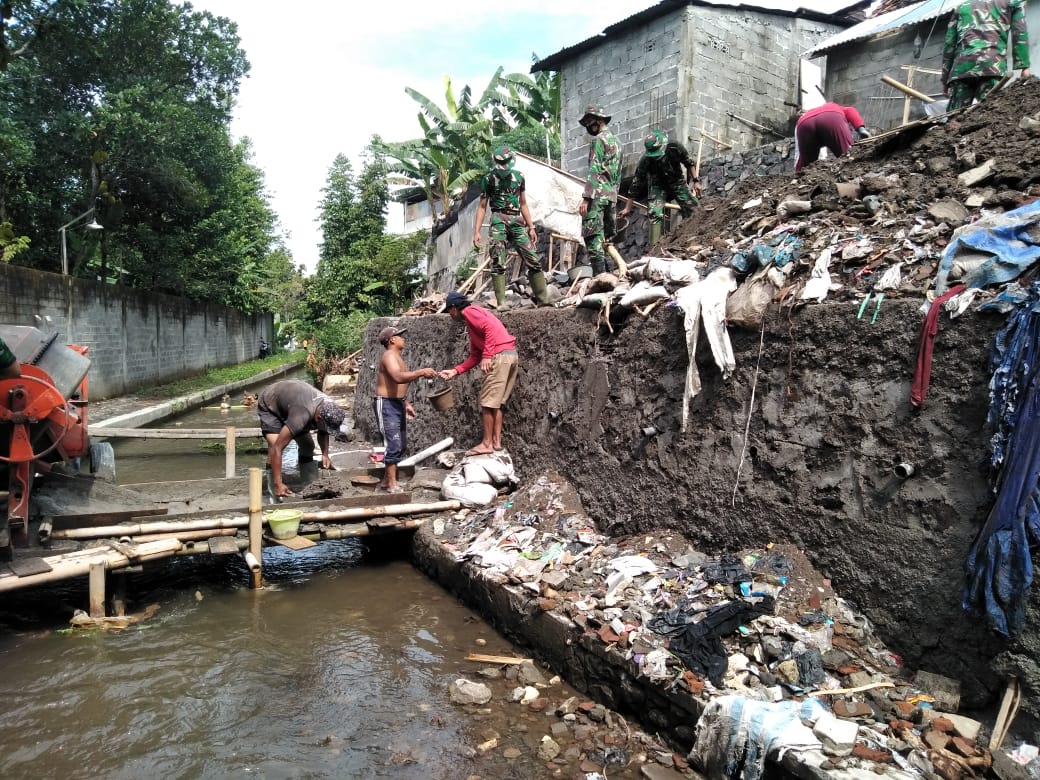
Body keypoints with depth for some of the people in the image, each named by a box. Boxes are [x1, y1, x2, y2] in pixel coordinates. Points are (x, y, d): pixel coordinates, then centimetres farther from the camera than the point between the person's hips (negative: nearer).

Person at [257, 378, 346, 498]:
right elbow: (276, 448, -43)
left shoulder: (327, 408, -24)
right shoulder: (302, 416, -45)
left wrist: (325, 454, -16)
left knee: (308, 445, 1)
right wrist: (278, 484, -43)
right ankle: (274, 490, -19)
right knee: (274, 445, -26)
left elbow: (323, 432, 0)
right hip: (269, 405, -6)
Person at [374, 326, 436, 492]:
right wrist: (421, 372, -34)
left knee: (402, 445, 13)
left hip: (397, 403, 10)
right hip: (386, 404, -10)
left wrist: (406, 403, 22)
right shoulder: (389, 356, -14)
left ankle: (386, 481, 22)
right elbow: (398, 377, -32)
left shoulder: (397, 357, 18)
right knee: (394, 445, -11)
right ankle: (392, 485, -5)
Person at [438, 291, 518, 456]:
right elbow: (474, 357, 24)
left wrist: (487, 355, -22)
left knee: (488, 402, -3)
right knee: (496, 403, 13)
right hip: (510, 355, 10)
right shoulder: (472, 324, 27)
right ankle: (496, 441, 15)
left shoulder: (469, 311, 0)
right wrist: (455, 371, 18)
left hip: (499, 355, -10)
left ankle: (487, 444, 1)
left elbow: (490, 327, -18)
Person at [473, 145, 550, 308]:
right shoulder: (488, 179, 5)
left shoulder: (519, 177, 14)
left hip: (517, 221, 3)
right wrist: (476, 231, -3)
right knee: (498, 263, -9)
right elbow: (482, 206, 6)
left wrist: (531, 227, 15)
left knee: (533, 260, -3)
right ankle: (501, 302, -8)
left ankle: (543, 299, 1)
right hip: (498, 220, -3)